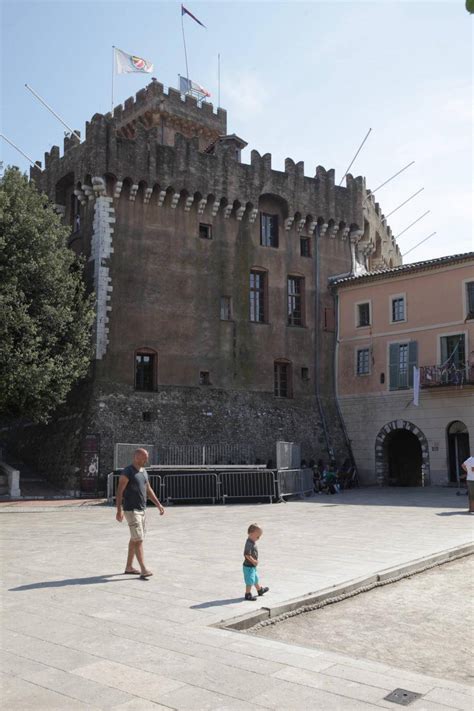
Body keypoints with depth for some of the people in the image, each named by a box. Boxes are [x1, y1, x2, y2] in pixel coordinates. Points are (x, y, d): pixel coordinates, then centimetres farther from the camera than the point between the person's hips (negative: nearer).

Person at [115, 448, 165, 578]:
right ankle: (143, 570, -15)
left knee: (135, 539, 14)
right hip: (131, 510, -9)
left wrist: (158, 504, 12)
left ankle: (129, 567, 23)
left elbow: (148, 490, 18)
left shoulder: (143, 471, 12)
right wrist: (119, 510, -22)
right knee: (138, 539, -12)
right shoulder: (127, 472, -14)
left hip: (142, 509, 9)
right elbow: (119, 491, -16)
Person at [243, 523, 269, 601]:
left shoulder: (252, 542, 6)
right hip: (249, 566, -11)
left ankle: (260, 590, 44)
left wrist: (255, 560, 11)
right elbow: (247, 555, -32)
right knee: (250, 580, -1)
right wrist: (254, 561, -24)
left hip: (253, 566, 11)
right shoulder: (249, 543, -26)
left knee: (255, 578, 27)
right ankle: (248, 594, 10)